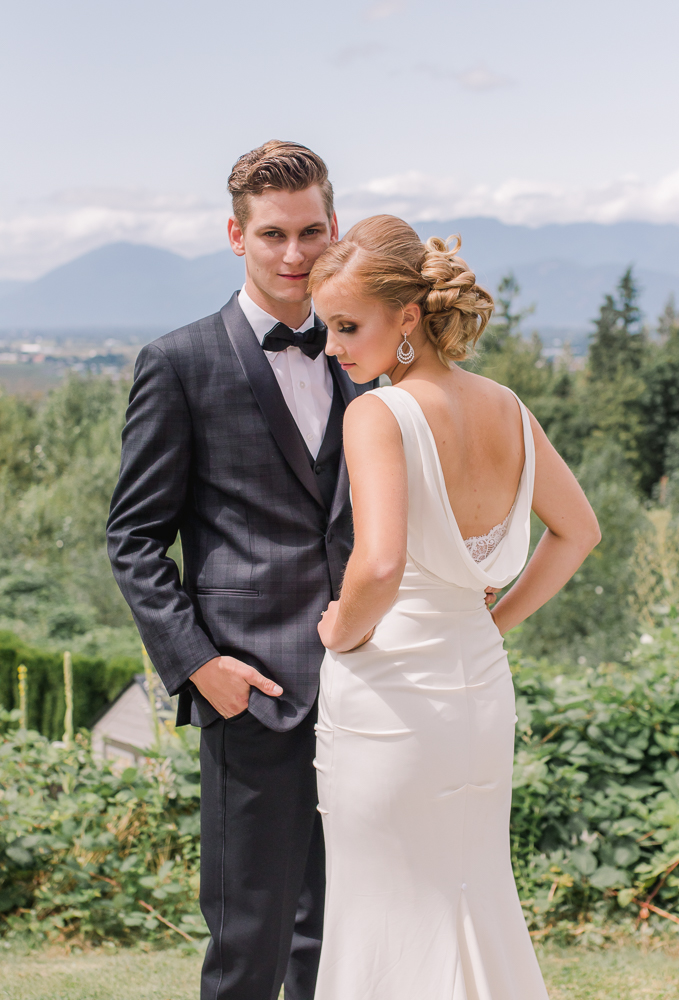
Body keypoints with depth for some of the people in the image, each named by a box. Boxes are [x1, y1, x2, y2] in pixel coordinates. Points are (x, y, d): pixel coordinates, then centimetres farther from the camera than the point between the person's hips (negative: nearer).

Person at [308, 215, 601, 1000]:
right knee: (475, 903, 21)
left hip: (387, 701, -7)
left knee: (389, 920, 8)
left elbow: (380, 565, -33)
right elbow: (577, 530, 14)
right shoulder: (506, 408, 2)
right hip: (482, 691, 7)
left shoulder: (379, 414, -19)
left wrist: (344, 631, -13)